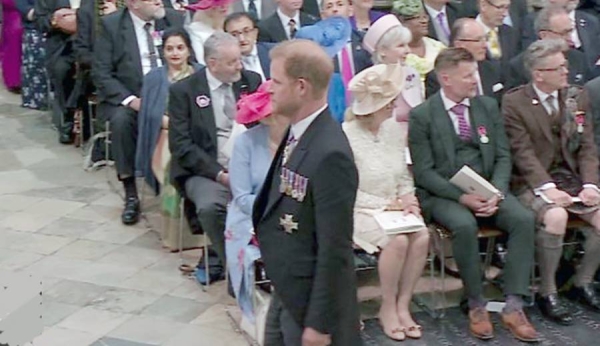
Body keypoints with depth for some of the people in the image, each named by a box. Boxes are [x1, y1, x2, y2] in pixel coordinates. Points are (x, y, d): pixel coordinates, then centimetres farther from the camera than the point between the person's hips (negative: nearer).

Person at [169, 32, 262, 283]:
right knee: (210, 206, -34)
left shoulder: (252, 81, 10)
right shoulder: (183, 91, 0)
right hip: (206, 171, -3)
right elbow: (181, 145, -6)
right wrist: (219, 174, -17)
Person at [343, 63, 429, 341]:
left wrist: (407, 198, -8)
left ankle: (403, 304, -7)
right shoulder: (347, 136, -14)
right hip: (360, 212, -5)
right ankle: (387, 307, -7)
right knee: (397, 240, -30)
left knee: (422, 235, -23)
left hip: (395, 209, 6)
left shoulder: (394, 129, 5)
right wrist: (387, 204, -16)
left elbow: (405, 176, 13)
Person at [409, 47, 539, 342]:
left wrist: (497, 192, -10)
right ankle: (476, 305, -16)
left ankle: (513, 306, -19)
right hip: (444, 194, -4)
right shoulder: (422, 116, -4)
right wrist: (461, 197, -20)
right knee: (465, 225, -34)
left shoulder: (488, 106, 10)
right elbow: (424, 172, -8)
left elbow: (502, 157, 9)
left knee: (524, 219, -23)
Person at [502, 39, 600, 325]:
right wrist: (547, 189, -25)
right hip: (533, 181, -5)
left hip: (571, 177, 6)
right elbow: (523, 153, -14)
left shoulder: (577, 97, 9)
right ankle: (547, 292, -13)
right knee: (555, 216, -33)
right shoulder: (514, 102, -7)